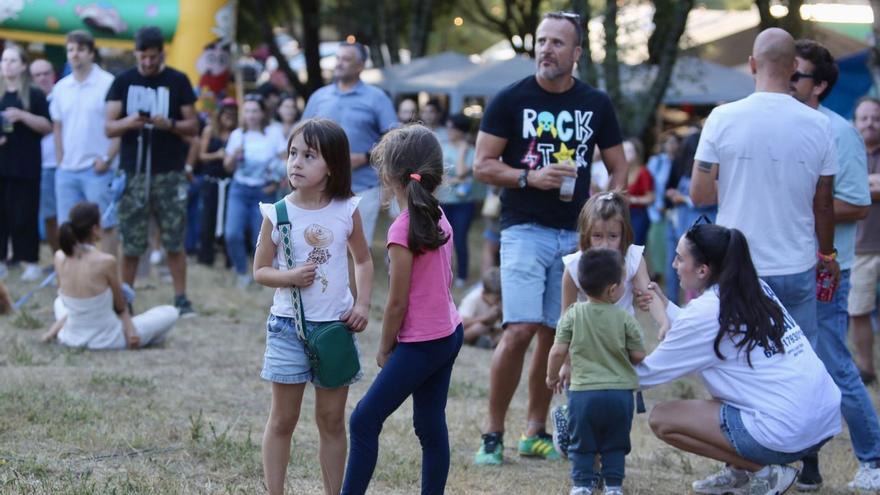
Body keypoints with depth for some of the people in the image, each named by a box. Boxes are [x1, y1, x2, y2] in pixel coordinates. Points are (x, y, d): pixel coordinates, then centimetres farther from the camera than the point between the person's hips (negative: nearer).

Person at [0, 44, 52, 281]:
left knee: (24, 215, -3)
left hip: (25, 165, -4)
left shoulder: (34, 95, 0)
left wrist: (22, 115, -17)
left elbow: (48, 126, -5)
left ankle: (30, 262, 4)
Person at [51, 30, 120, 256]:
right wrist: (60, 161, 9)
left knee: (105, 226, -2)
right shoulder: (61, 88, 10)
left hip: (97, 169, -6)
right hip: (67, 170, 6)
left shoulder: (108, 83, -7)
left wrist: (107, 159, -12)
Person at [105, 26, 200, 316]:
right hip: (133, 172, 1)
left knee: (174, 241, 0)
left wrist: (169, 124, -17)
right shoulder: (123, 82, 6)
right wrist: (128, 122, -19)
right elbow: (109, 128, 2)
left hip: (169, 173, -1)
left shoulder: (177, 82, 3)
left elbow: (193, 127, 3)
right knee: (130, 243, 2)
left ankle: (181, 299, 4)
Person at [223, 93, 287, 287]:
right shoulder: (237, 135, 4)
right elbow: (228, 167, 8)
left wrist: (276, 183, -12)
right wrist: (234, 155, -12)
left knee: (260, 238, -3)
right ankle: (242, 273, 7)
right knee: (232, 234, -12)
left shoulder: (273, 133, -5)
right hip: (240, 189, 2)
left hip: (263, 192, -2)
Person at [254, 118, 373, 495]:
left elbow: (363, 260, 11)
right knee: (283, 419, 5)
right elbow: (260, 270, 0)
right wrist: (289, 277, -20)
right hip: (288, 326, -1)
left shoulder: (347, 211, -2)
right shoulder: (277, 214, -7)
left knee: (332, 421, 9)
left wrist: (363, 304, -3)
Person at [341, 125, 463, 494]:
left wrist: (385, 348, -1)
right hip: (449, 333, 8)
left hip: (421, 345, -8)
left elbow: (398, 302, -16)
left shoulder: (403, 230, -19)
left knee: (364, 421, -2)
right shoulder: (438, 217, 5)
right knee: (431, 425, 12)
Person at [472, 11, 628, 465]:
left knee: (553, 335, 6)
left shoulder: (595, 104, 7)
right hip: (525, 230, -3)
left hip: (576, 234, 3)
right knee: (519, 330, -15)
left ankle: (535, 431, 17)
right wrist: (530, 178, -17)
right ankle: (493, 434, -4)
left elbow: (618, 167, 14)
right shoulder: (511, 100, -2)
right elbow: (483, 165, -2)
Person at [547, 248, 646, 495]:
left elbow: (558, 351, -4)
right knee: (615, 444, 13)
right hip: (620, 392, 0)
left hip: (583, 391, 0)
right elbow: (638, 356, -3)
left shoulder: (573, 315, -4)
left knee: (582, 442, 12)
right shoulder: (625, 319, -6)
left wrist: (552, 376, 14)